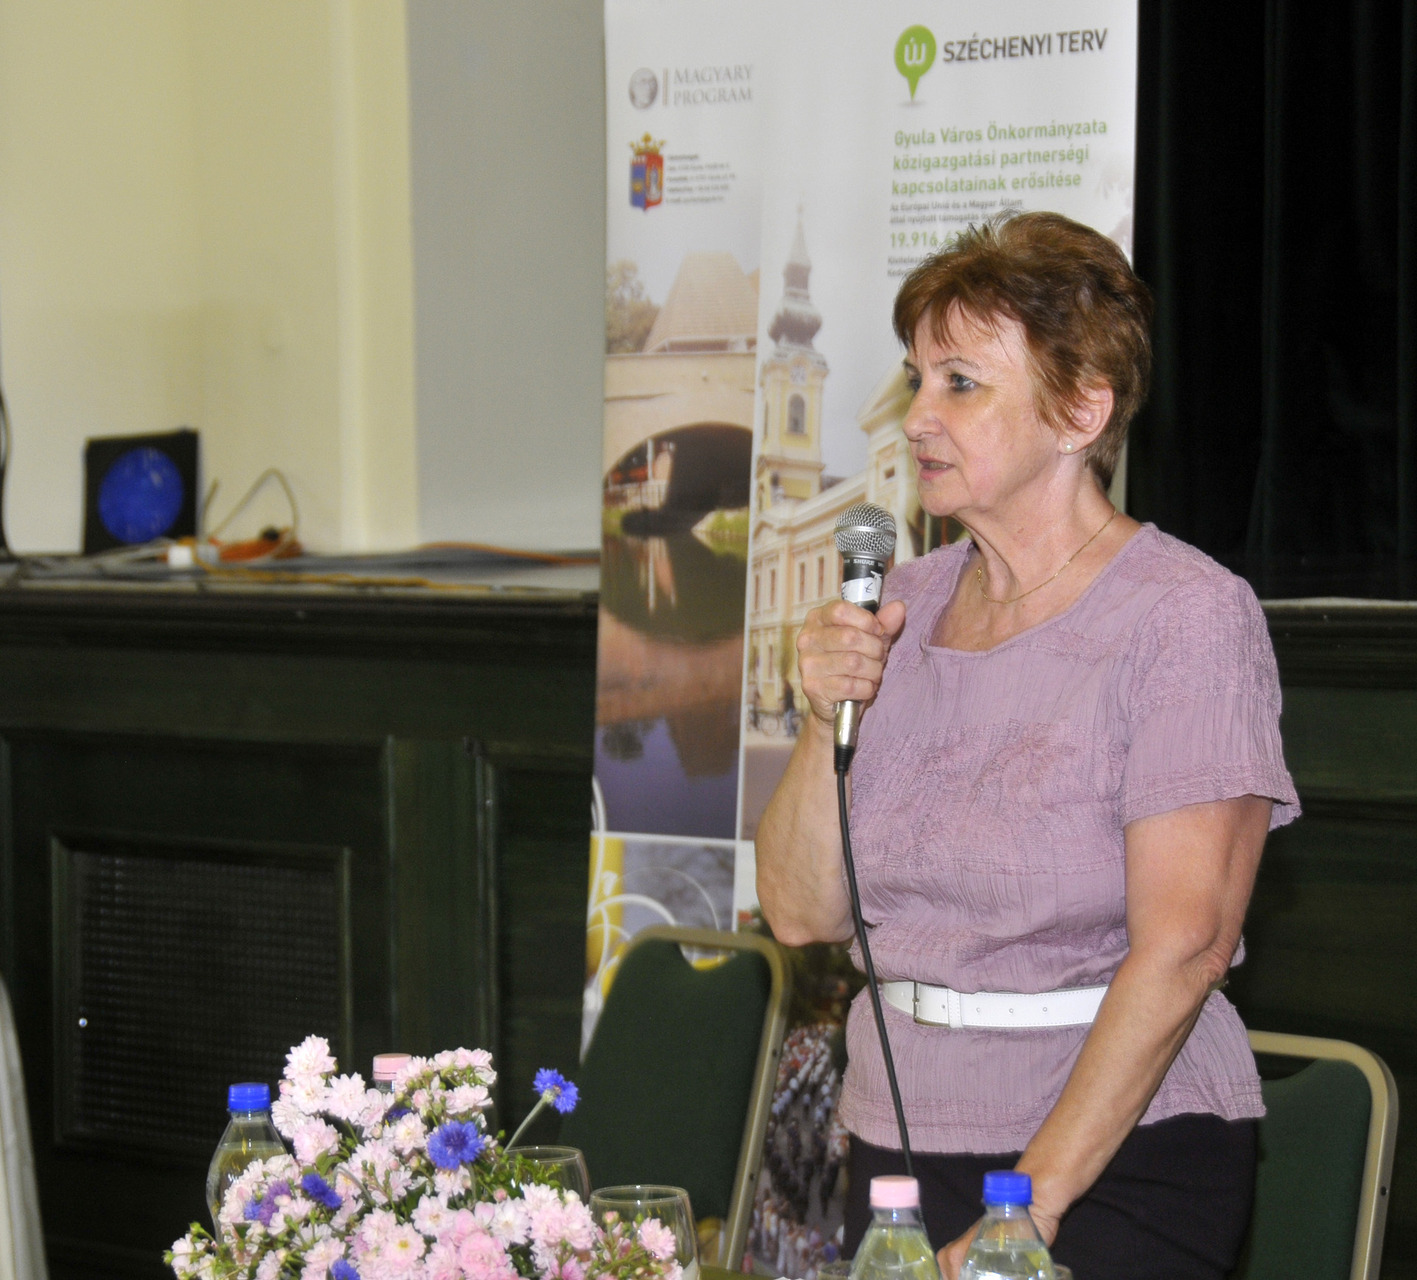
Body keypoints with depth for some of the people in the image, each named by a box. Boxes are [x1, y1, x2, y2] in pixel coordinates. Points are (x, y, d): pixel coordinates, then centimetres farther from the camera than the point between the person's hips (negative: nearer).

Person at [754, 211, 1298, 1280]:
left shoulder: (1188, 613, -9)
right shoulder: (909, 603, 9)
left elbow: (1181, 945, -17)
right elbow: (804, 913, 8)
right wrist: (827, 721, -8)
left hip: (1118, 1163, -5)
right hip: (900, 1148, 5)